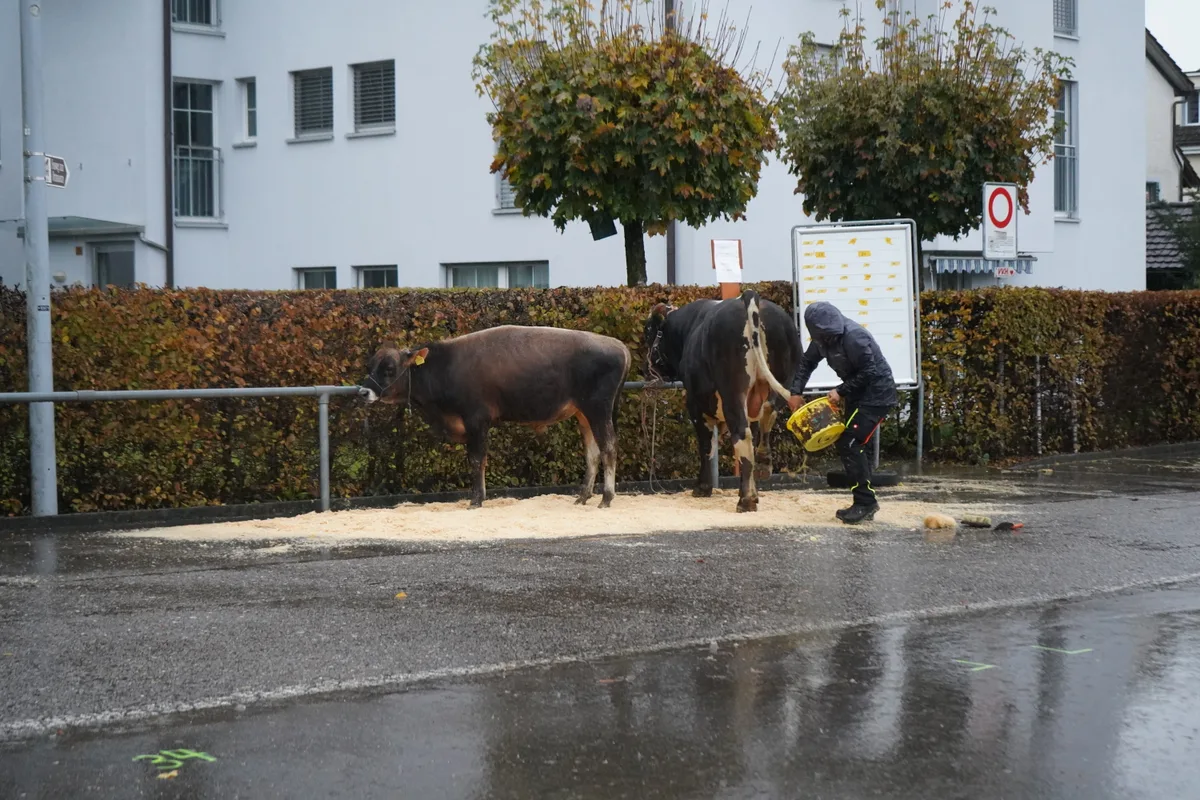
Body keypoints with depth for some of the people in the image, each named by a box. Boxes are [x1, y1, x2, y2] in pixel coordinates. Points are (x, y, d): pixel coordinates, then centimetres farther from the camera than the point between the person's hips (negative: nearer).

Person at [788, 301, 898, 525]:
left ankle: (865, 502, -11)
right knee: (853, 445, 8)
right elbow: (807, 363, 11)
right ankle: (865, 504, 14)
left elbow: (868, 373, -26)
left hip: (877, 394, -9)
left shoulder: (853, 337, -27)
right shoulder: (825, 338, 0)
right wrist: (796, 392, -1)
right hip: (857, 395, 9)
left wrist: (841, 392, -20)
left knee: (849, 444, -15)